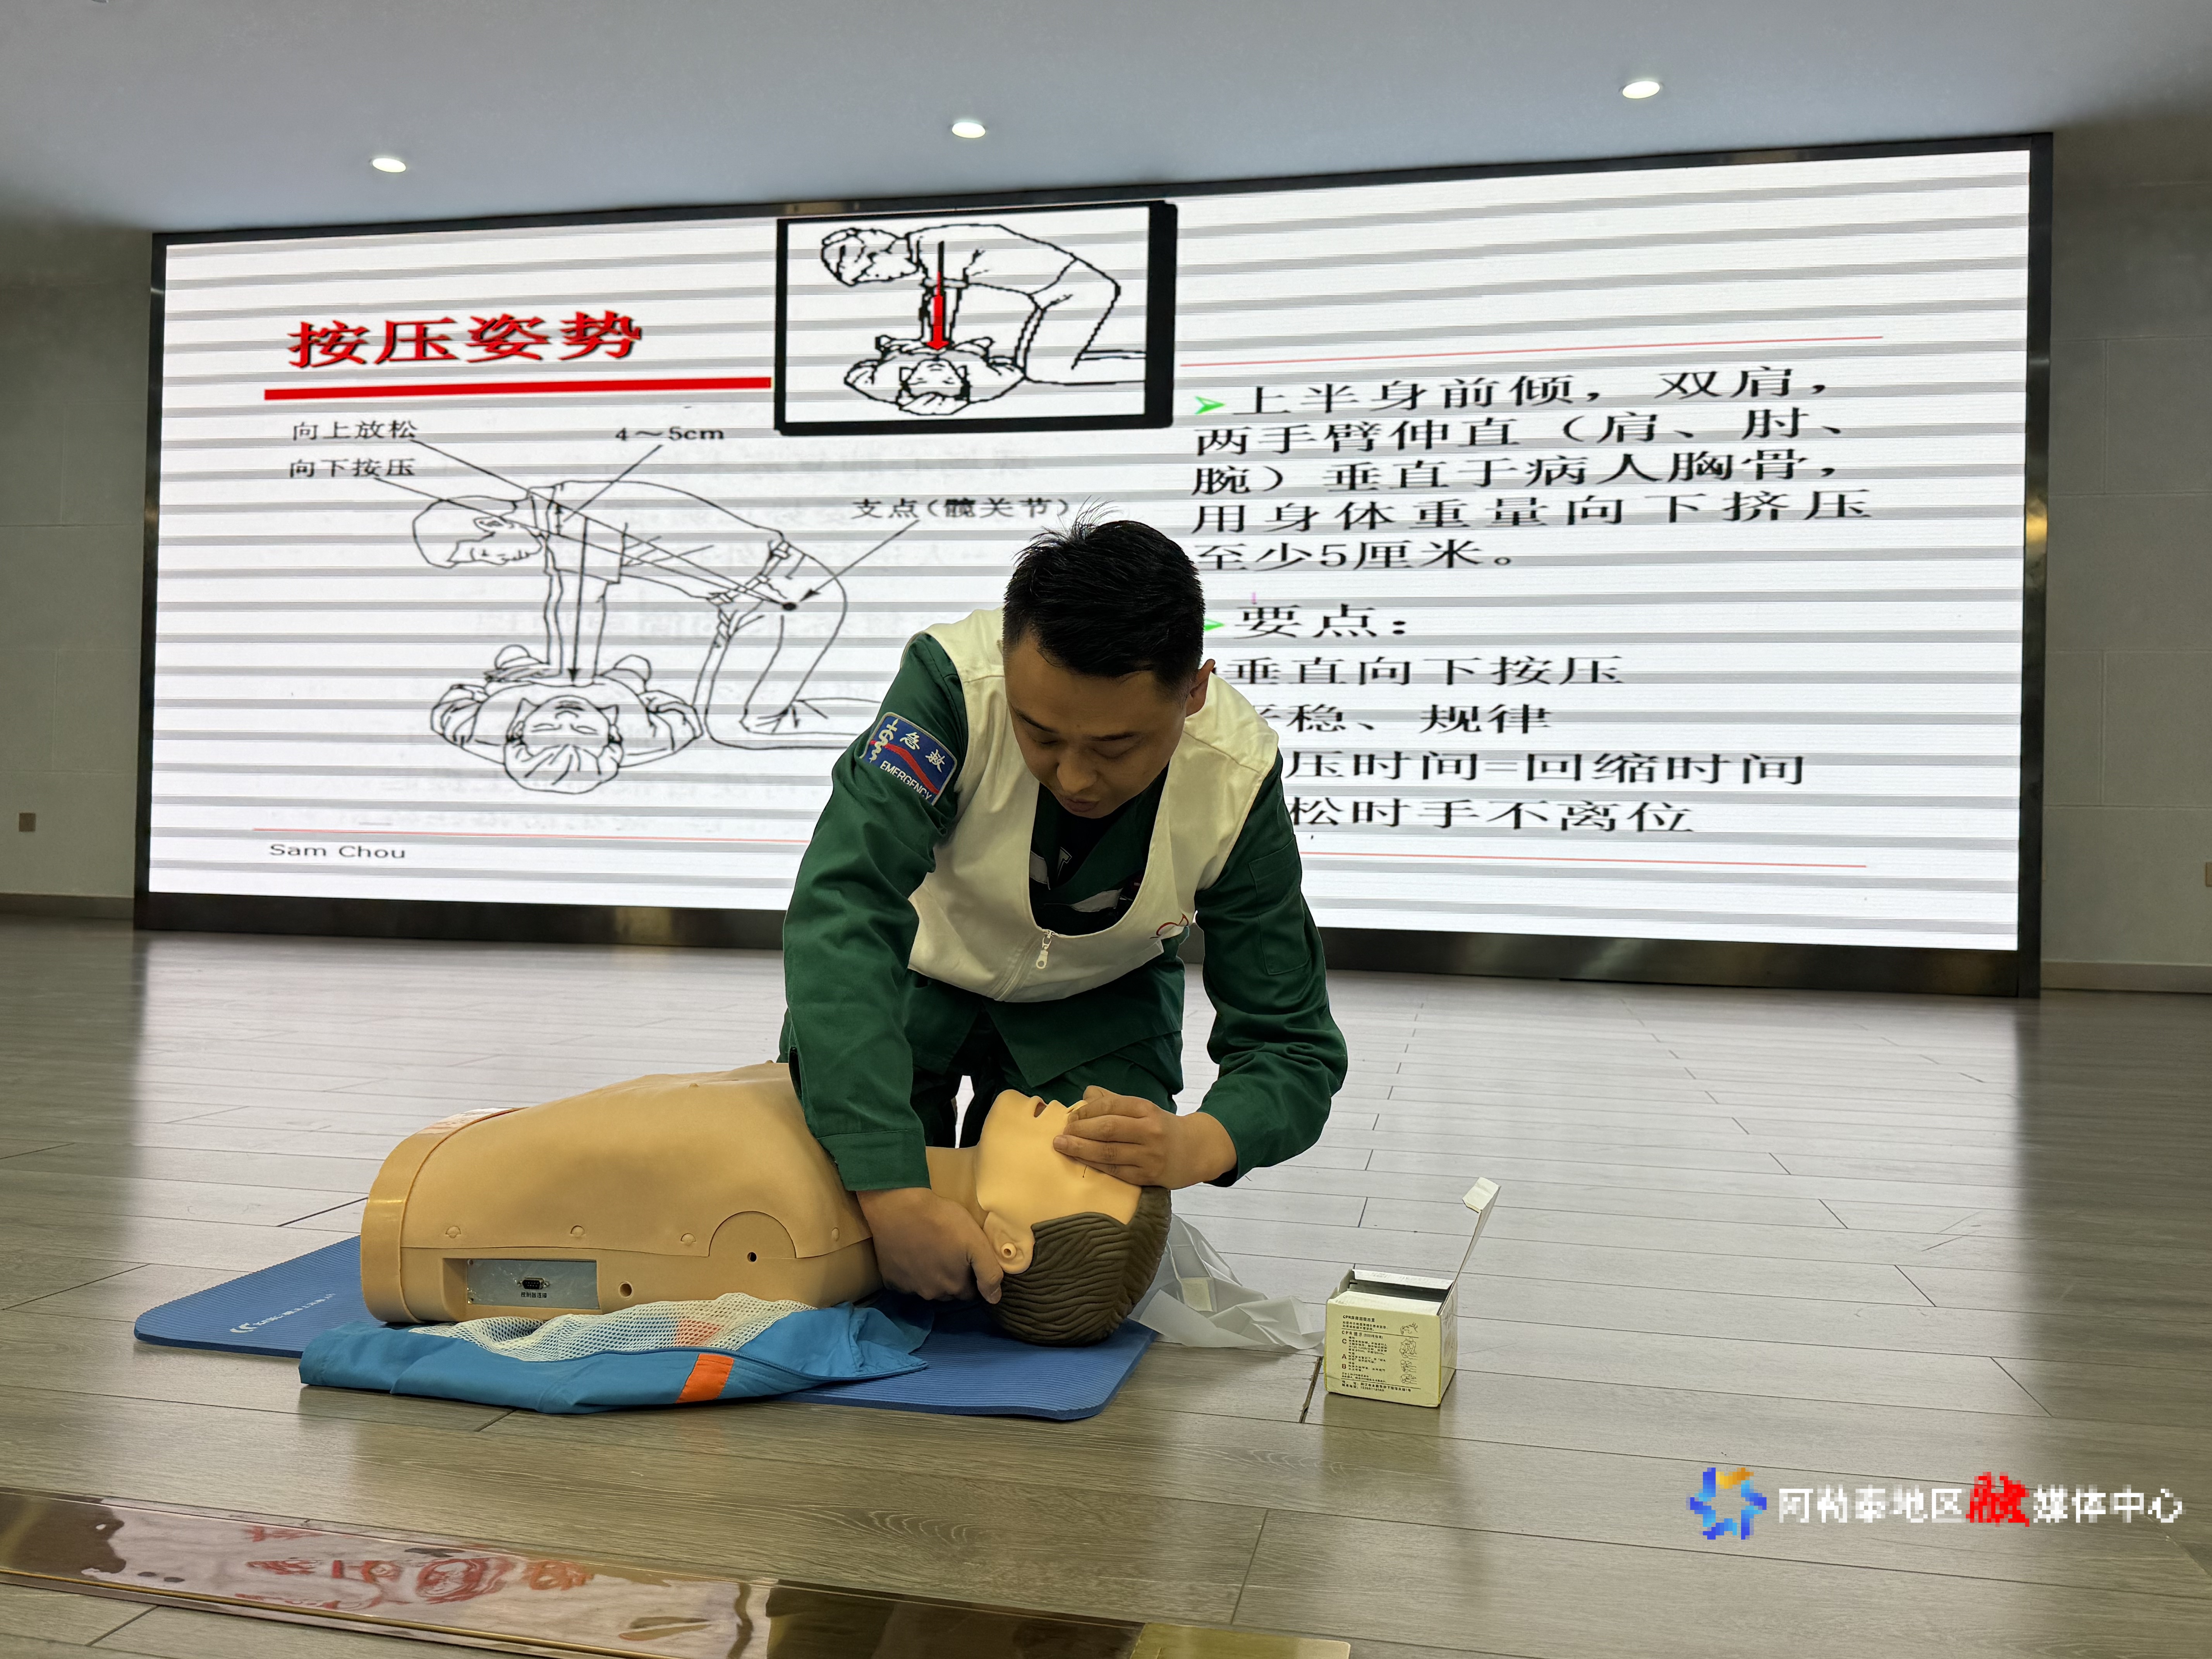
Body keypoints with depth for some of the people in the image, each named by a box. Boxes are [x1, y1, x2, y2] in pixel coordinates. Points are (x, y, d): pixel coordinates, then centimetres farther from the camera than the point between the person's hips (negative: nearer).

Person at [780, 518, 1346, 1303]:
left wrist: (1198, 1144, -46)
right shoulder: (955, 681, -37)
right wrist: (892, 1191, -55)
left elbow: (1294, 1049, -22)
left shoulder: (1236, 784, -29)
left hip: (1093, 1002, 1)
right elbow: (841, 912, -45)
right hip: (910, 971, -1)